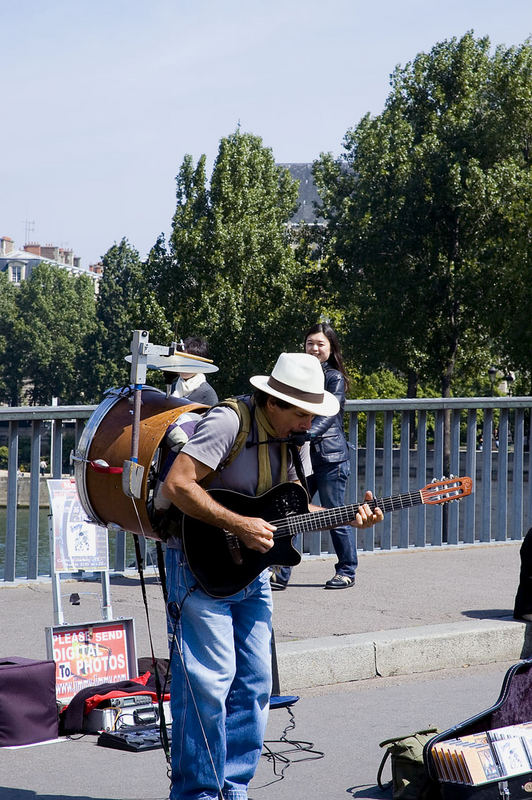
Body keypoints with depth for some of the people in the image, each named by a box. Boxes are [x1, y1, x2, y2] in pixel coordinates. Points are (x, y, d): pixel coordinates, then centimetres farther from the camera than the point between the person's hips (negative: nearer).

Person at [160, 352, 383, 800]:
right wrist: (239, 525, -26)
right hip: (203, 562, -8)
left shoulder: (295, 438, 6)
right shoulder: (229, 422, -20)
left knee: (255, 682, 8)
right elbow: (177, 485, -26)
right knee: (209, 680, -10)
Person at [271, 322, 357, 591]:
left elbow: (329, 415, -17)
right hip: (302, 457, 6)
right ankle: (281, 573, 1)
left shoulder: (334, 378, -3)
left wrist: (305, 435, -32)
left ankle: (346, 571, 15)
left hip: (330, 458, -5)